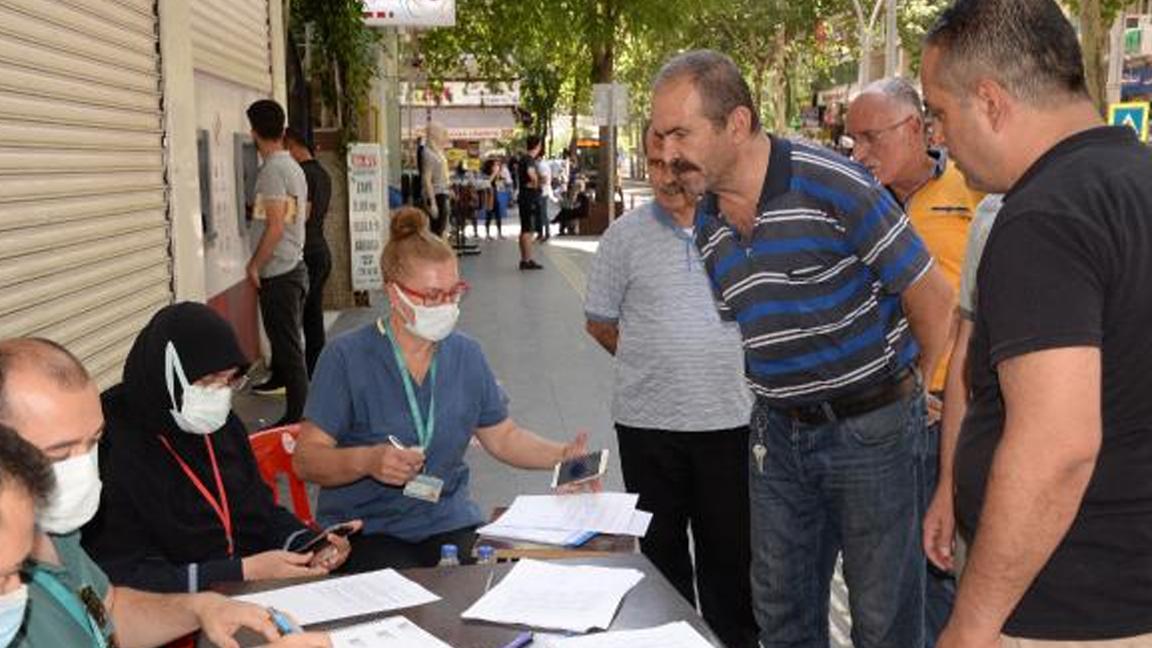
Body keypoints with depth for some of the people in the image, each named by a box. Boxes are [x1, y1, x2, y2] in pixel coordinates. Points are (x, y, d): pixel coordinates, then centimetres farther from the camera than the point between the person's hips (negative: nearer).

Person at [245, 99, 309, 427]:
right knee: (284, 335, 26)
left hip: (278, 272, -10)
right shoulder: (294, 167, 12)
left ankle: (297, 415, -2)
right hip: (294, 265, 10)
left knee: (287, 342, -6)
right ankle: (279, 378, 45)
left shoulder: (272, 170, -17)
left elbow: (275, 226, -22)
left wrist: (255, 265, -13)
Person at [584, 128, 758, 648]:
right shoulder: (626, 235, -1)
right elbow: (600, 322, 7)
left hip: (729, 418, 1)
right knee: (661, 548, 13)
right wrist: (649, 366, 6)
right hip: (647, 421, 0)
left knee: (731, 548, 11)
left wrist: (727, 367, 9)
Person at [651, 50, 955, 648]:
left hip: (872, 427, -6)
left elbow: (930, 295, -11)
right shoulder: (708, 228, 3)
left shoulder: (833, 186, -19)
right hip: (778, 434, 6)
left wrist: (913, 386, 2)